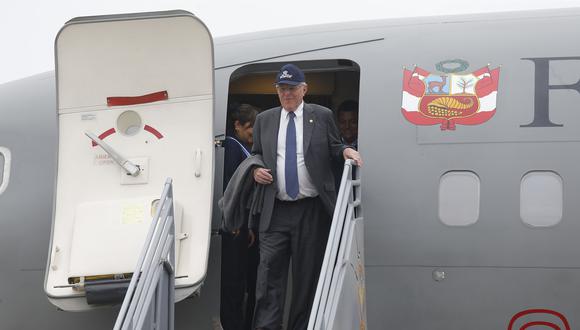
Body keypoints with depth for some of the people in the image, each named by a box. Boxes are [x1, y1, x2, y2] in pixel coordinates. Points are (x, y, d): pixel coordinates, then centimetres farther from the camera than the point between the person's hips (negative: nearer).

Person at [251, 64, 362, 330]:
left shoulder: (322, 116, 6)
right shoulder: (264, 120, 12)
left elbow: (333, 149, 12)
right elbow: (256, 154, 21)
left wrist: (346, 151, -10)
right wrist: (256, 170, 1)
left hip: (312, 210, -1)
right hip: (276, 210, 1)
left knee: (307, 273, 4)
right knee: (269, 269, -7)